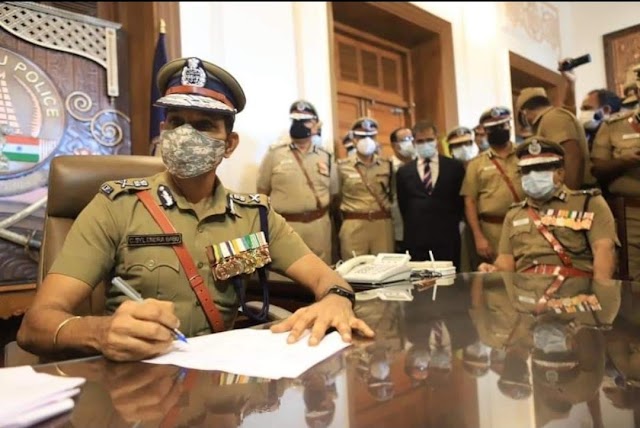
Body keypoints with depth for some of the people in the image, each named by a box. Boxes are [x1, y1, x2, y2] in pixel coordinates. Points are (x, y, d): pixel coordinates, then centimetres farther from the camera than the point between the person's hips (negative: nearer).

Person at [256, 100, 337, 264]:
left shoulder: (326, 157, 8)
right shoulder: (275, 154, -1)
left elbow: (333, 193, 17)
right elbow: (262, 192, 3)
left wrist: (318, 211, 11)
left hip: (319, 226, 3)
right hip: (284, 226, -2)